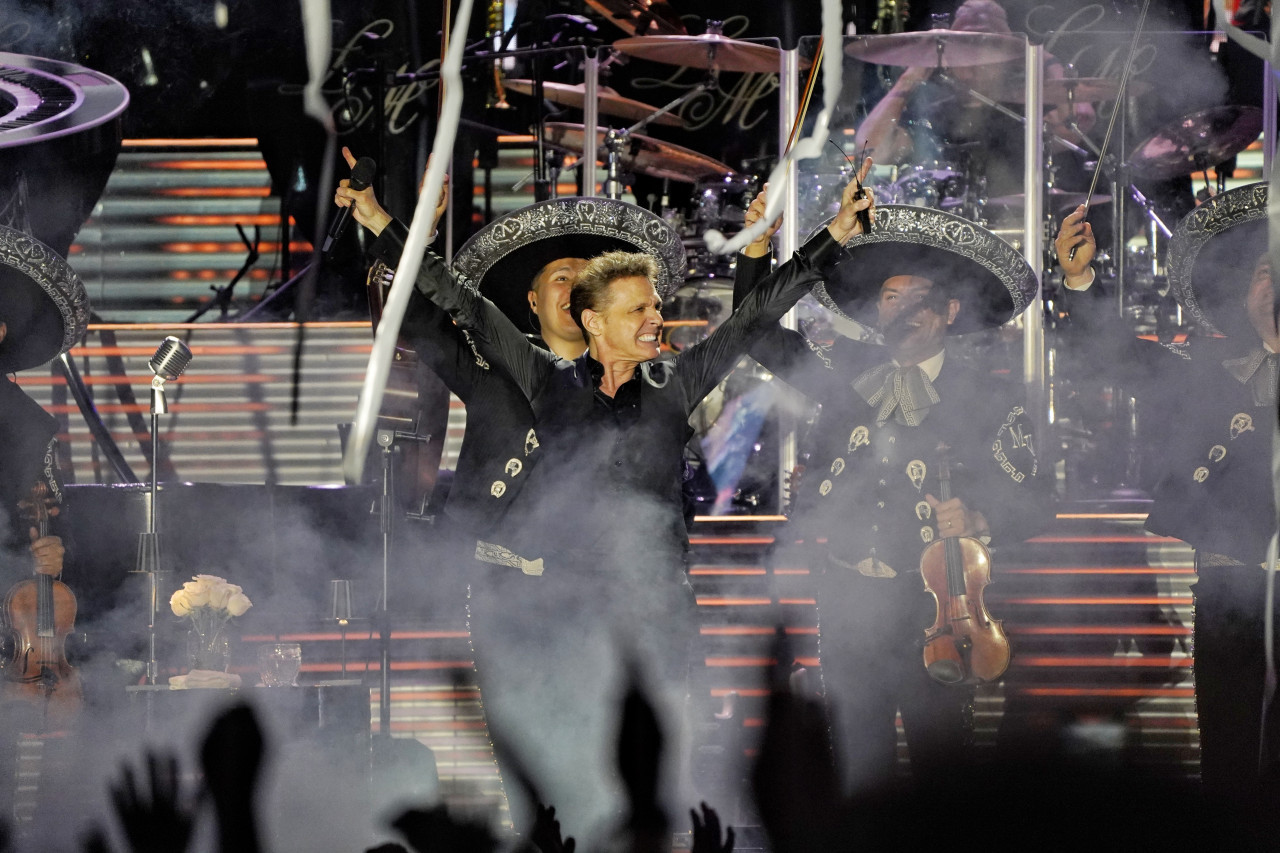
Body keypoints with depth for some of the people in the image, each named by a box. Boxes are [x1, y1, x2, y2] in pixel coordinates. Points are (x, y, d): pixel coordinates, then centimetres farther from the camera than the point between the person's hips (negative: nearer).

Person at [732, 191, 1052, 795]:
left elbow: (1032, 501, 2)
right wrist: (757, 250, 3)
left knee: (940, 757, -4)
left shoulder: (986, 402, 2)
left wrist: (979, 520, -19)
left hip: (931, 605, -3)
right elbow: (762, 339, 16)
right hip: (848, 598, 3)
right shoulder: (846, 373, 10)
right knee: (859, 760, 6)